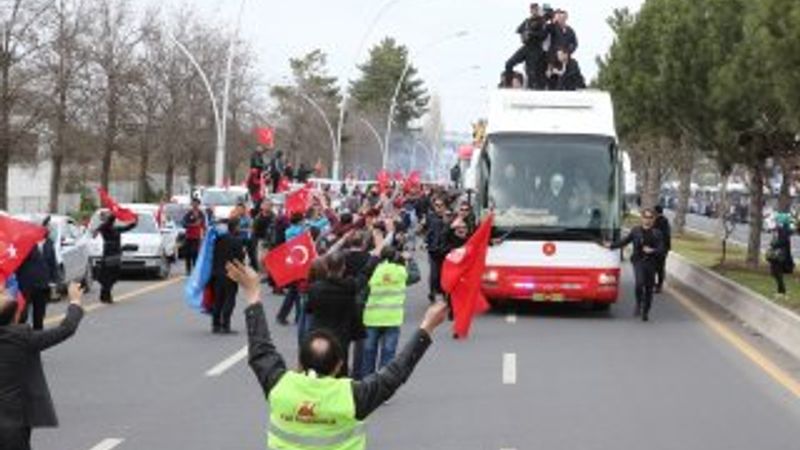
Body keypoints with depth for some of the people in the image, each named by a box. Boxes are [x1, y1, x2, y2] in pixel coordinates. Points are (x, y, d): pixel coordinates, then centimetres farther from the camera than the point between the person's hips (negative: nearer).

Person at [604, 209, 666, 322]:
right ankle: (638, 304, -2)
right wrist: (611, 245, 14)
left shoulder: (657, 234, 5)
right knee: (640, 283, -24)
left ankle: (646, 312, 19)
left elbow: (661, 249, 0)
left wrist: (652, 251, -18)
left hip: (651, 263, 1)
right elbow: (624, 241, 17)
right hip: (638, 261, -1)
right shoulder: (635, 231, 7)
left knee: (649, 288, 5)